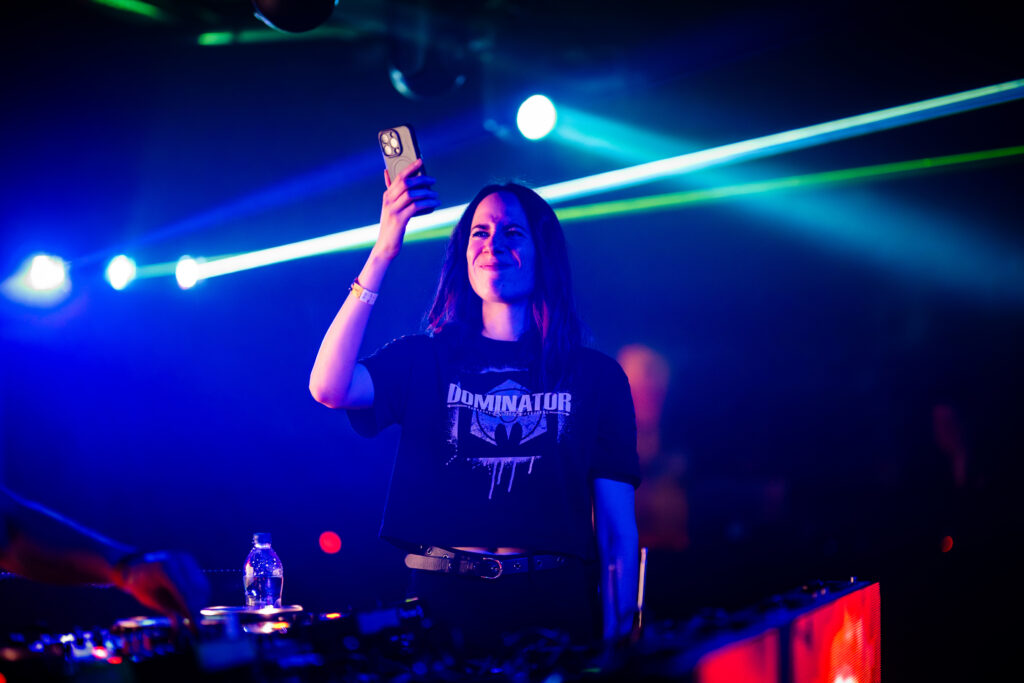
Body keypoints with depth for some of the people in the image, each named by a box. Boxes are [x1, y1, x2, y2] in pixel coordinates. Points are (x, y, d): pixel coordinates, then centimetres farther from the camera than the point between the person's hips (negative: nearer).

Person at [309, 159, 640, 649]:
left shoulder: (596, 375, 9)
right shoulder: (424, 360, 10)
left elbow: (618, 529, 6)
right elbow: (329, 388, -10)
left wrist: (615, 644, -2)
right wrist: (382, 254, -12)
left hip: (553, 607, 0)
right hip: (444, 602, 0)